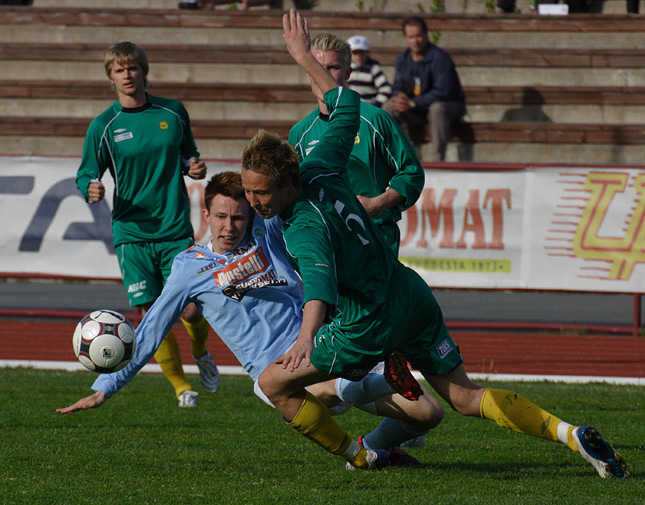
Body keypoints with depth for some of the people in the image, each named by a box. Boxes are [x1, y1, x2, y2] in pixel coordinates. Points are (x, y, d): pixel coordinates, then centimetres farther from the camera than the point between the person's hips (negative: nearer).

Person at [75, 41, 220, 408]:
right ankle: (180, 385, 14)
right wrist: (91, 190, -19)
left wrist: (194, 168, -5)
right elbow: (86, 175, 4)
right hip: (132, 234, 0)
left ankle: (200, 351, 29)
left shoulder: (173, 112, 4)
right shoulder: (103, 127, -1)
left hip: (176, 229, 0)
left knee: (191, 310, -6)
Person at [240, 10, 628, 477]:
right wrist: (305, 57, 22)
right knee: (466, 397, 10)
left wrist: (306, 337, -62)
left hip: (371, 326, -9)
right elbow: (346, 106, 13)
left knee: (274, 383, 3)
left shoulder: (305, 228, -24)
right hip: (413, 296, 9)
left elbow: (319, 280, -45)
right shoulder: (319, 168, -3)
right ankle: (567, 432, -5)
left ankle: (357, 456, 15)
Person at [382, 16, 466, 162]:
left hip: (450, 107, -6)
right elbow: (397, 88, 6)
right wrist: (399, 96, -21)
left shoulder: (439, 57, -18)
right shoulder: (403, 59, 4)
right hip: (418, 112, 6)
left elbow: (442, 92, -25)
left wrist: (413, 103, -30)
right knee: (389, 107, -14)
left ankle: (437, 159, -38)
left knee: (437, 107, -40)